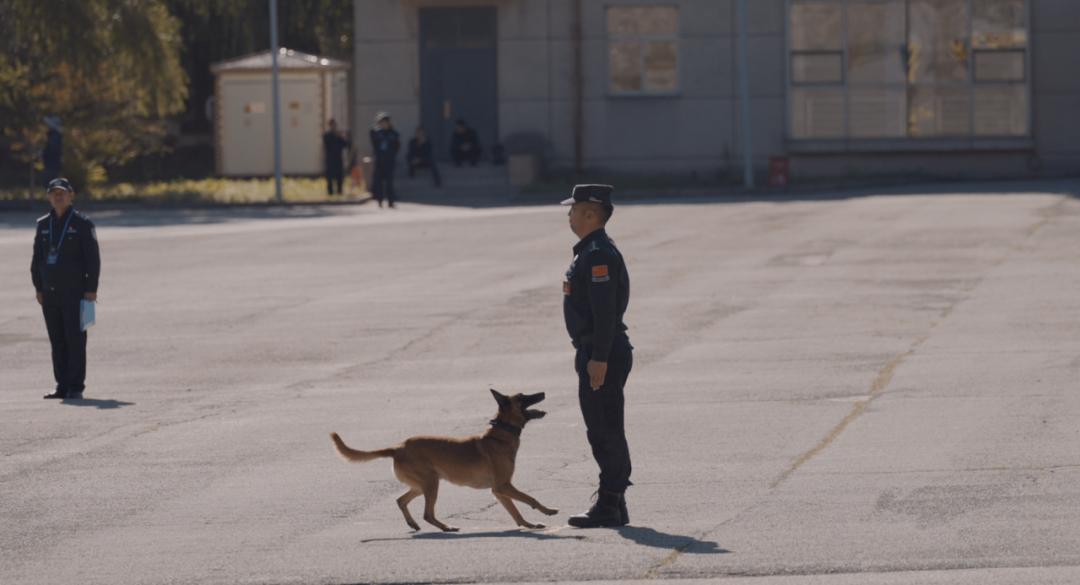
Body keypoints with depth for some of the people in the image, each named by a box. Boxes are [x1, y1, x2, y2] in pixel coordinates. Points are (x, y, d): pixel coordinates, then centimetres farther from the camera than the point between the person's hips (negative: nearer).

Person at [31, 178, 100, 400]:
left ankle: (76, 388, -6)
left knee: (75, 340, -7)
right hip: (50, 293, 5)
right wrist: (38, 288, 10)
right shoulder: (43, 224, 11)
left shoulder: (82, 224, -2)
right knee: (57, 342, 4)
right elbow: (37, 258, 16)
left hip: (74, 292, -5)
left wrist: (91, 290, -11)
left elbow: (93, 258, -5)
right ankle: (62, 387, 8)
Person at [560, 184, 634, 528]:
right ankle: (612, 504, 18)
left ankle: (609, 507, -6)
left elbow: (605, 310, -23)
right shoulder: (590, 252, 16)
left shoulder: (599, 255, -17)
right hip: (596, 354, 11)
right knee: (603, 431, 14)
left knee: (605, 431, -8)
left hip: (602, 356, -11)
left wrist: (599, 358, -25)